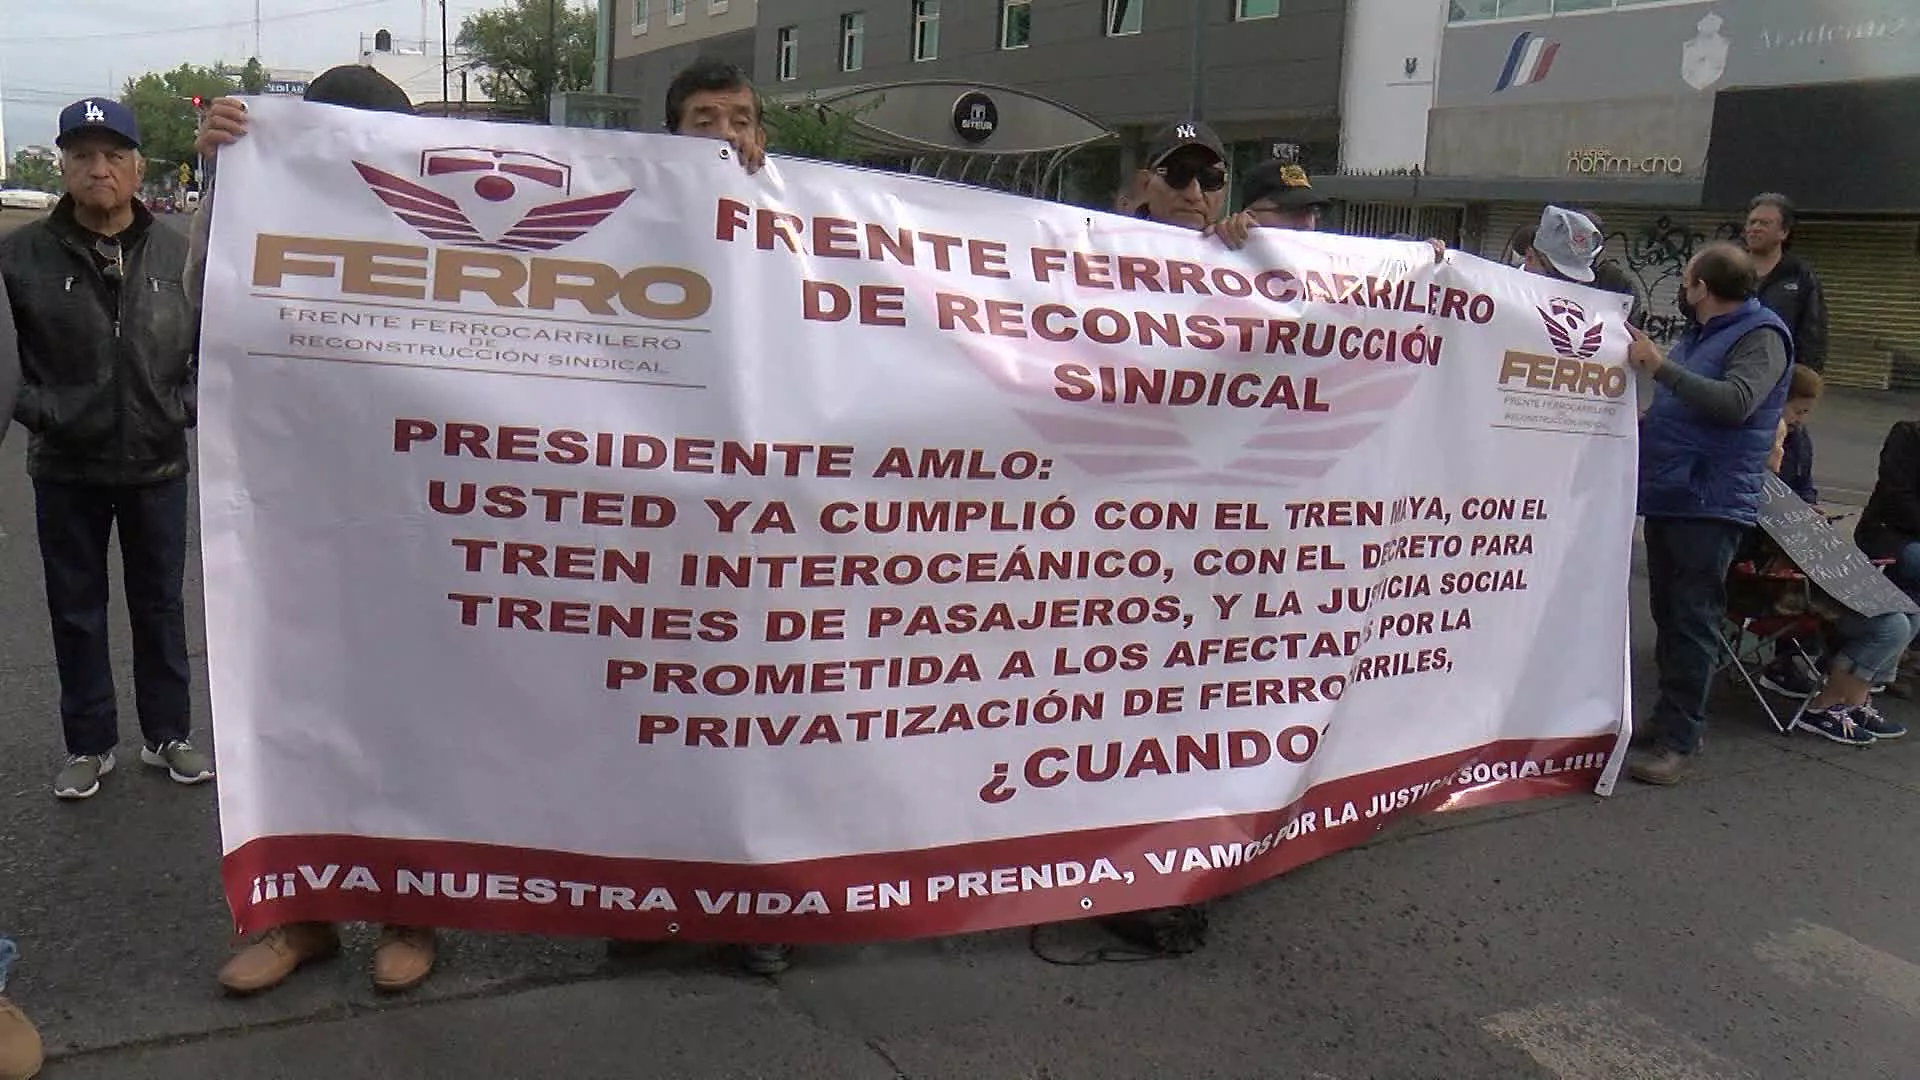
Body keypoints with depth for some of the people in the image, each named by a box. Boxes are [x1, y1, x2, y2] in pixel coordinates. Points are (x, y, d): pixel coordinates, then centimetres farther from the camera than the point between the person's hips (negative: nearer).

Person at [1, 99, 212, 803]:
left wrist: (191, 403, -2)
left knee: (161, 605, 12)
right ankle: (89, 745, 24)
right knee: (76, 611, 10)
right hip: (66, 469, -1)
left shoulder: (176, 252, -1)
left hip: (158, 465, 1)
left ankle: (167, 734, 26)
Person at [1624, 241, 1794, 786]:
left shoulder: (1761, 336, -9)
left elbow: (1736, 402, -25)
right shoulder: (1697, 336, 19)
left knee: (1692, 622, -8)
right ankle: (1670, 717, 24)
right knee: (1668, 616, 14)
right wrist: (1643, 420, 18)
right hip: (1667, 495, 9)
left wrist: (1662, 367, -24)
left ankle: (1679, 740, -5)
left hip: (1710, 503, -9)